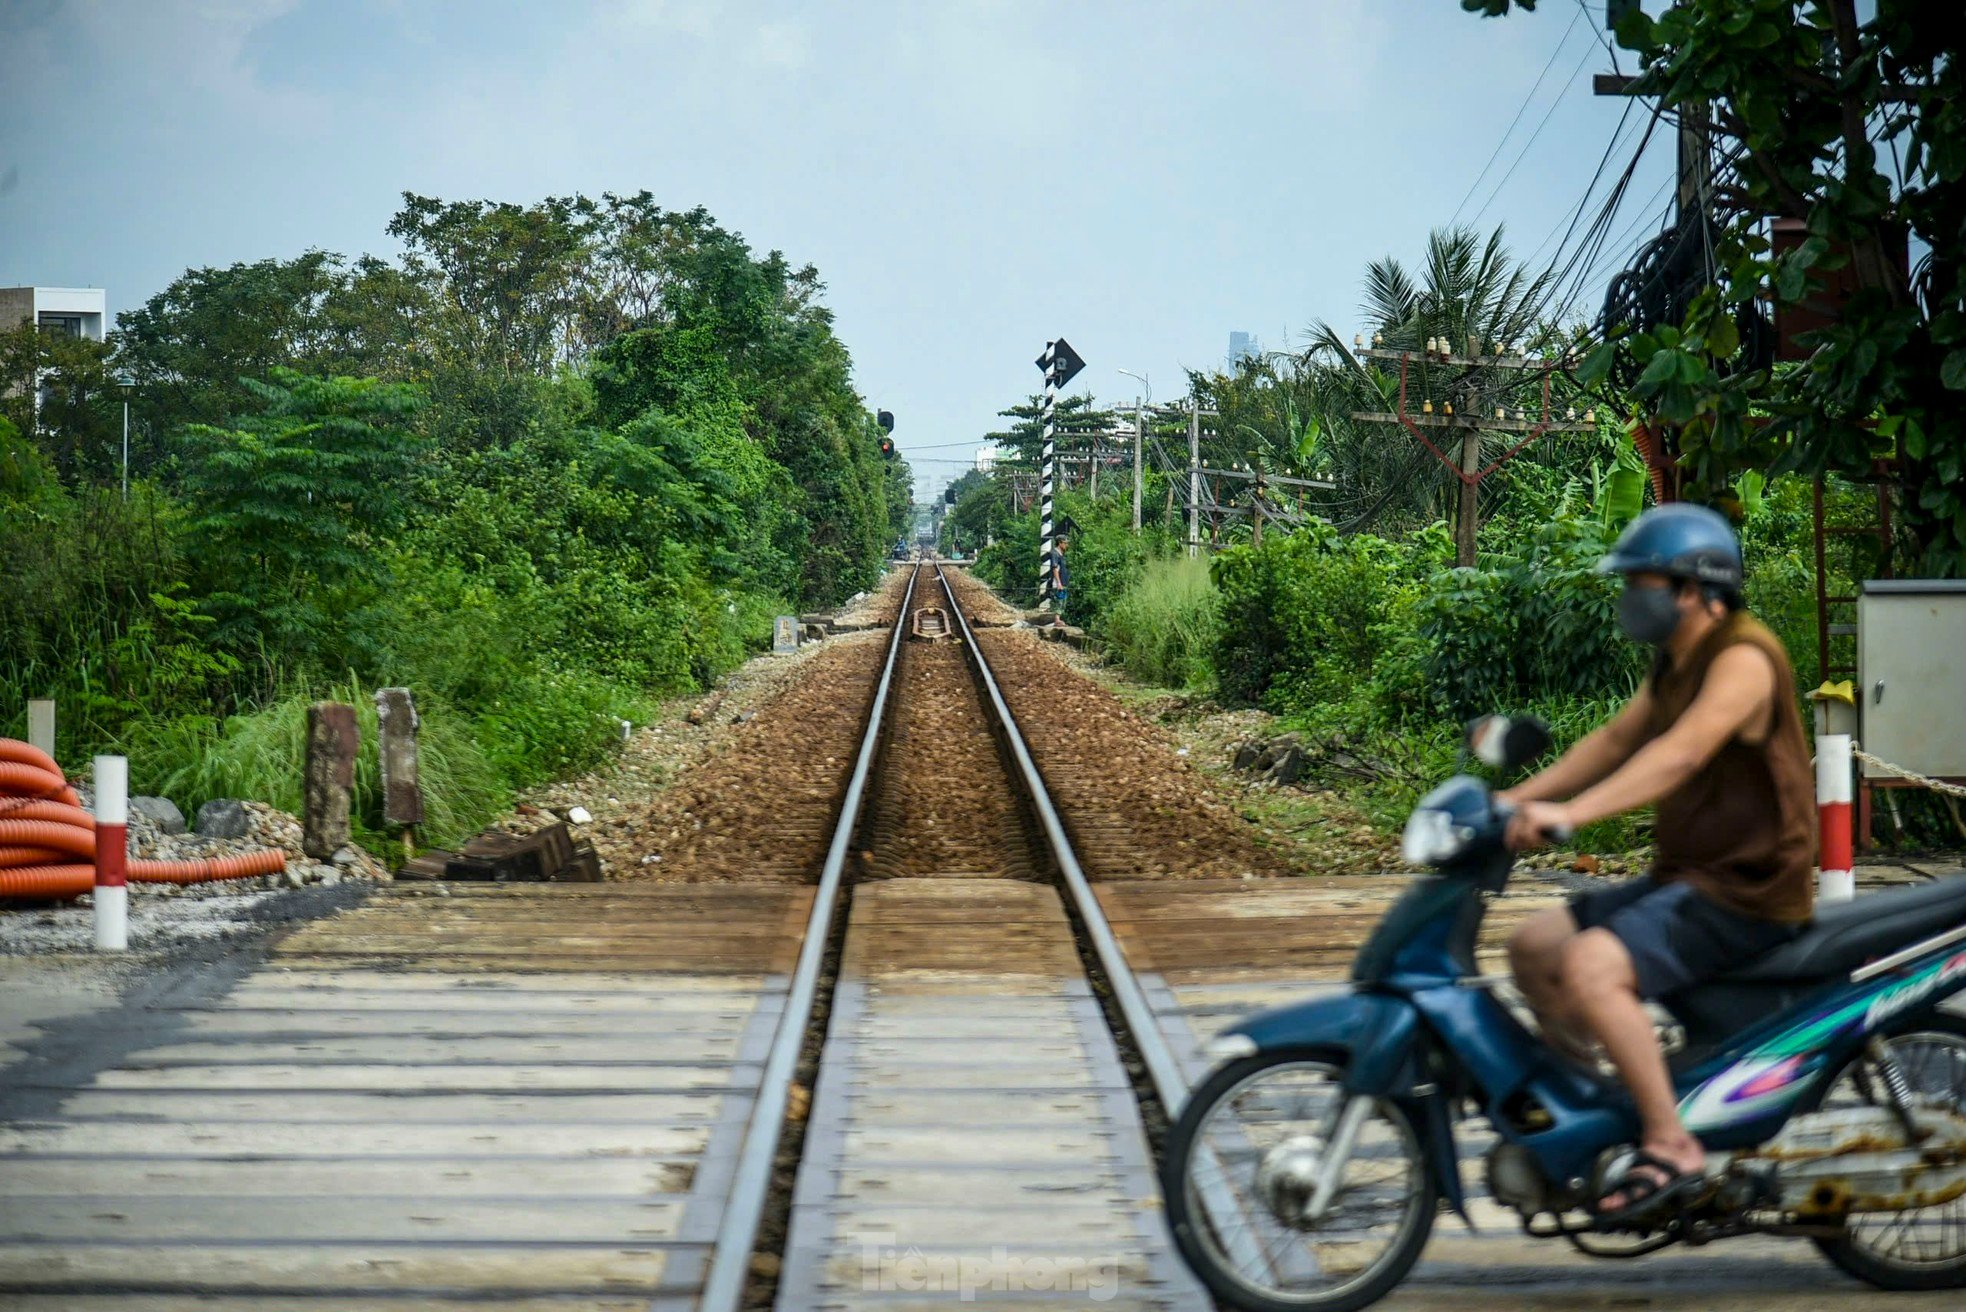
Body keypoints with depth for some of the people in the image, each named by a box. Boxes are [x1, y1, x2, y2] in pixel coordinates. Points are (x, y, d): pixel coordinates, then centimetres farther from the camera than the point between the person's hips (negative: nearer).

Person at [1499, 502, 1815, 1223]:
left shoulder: (1743, 657, -18)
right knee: (1533, 947, 9)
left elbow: (1681, 752, -31)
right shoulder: (1677, 662, 14)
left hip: (1748, 892, -10)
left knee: (1592, 966, -29)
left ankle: (1671, 1147, -23)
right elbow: (1616, 739, 18)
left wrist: (1569, 813, -40)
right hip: (1685, 876, 10)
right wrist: (1519, 798, 7)